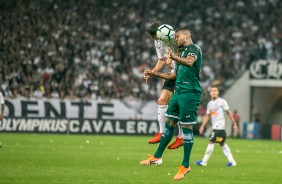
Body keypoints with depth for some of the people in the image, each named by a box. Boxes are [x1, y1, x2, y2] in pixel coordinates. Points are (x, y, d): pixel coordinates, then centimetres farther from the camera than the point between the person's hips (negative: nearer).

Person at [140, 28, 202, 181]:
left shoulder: (193, 48, -5)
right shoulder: (183, 52, 23)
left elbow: (190, 62, -28)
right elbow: (174, 75, 30)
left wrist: (173, 56, -24)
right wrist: (154, 74, 29)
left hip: (190, 92, -9)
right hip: (179, 92, 9)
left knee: (187, 127, -6)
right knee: (169, 123, 12)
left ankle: (185, 165, 0)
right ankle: (157, 157, 21)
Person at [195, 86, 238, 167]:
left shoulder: (222, 102, -7)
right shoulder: (210, 103, 13)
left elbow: (228, 113, -3)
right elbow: (207, 116, 17)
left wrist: (234, 124, -2)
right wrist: (202, 126, 10)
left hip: (219, 126, -7)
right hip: (215, 126, 7)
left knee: (211, 142, -9)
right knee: (223, 144, 9)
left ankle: (204, 161, -5)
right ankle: (231, 161, 13)